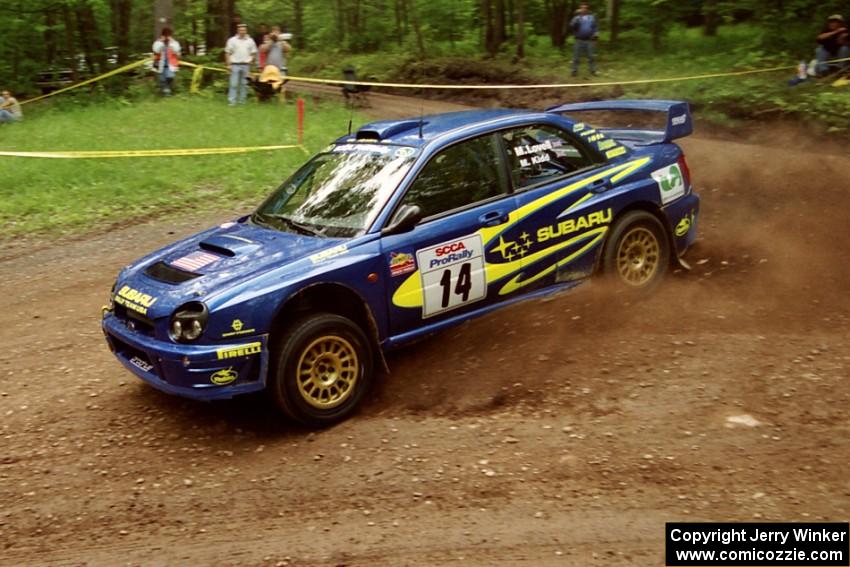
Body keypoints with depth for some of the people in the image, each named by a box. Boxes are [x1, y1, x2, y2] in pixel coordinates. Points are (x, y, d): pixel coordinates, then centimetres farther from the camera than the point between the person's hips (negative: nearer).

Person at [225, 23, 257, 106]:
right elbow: (227, 53, 2)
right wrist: (228, 64, -5)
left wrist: (250, 60, -1)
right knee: (234, 84, -6)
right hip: (235, 64, -2)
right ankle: (231, 101, -6)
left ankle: (242, 101, 14)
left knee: (244, 84, 6)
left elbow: (254, 53, 15)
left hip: (246, 65, 2)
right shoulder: (232, 40, 3)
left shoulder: (250, 41, 9)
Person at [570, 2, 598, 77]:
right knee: (576, 57, 1)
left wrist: (596, 33, -2)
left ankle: (593, 70, 12)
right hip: (579, 40, -2)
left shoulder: (592, 17, 9)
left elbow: (595, 26, 15)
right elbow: (572, 26, -15)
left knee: (591, 56, 6)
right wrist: (577, 16, -22)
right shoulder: (577, 17, 1)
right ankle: (575, 70, 7)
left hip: (589, 40, 2)